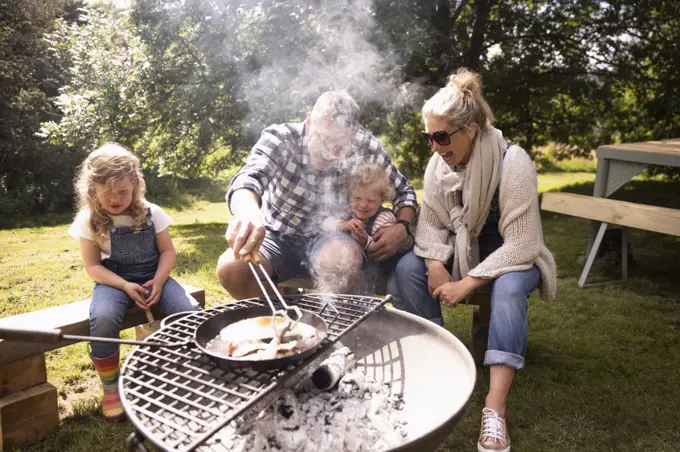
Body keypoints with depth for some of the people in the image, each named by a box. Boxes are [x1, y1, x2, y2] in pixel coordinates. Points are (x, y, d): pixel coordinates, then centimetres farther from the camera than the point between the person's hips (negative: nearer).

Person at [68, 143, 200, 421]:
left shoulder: (150, 213, -2)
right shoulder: (90, 221, -5)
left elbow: (167, 251, 2)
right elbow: (93, 266, -4)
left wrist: (158, 281, -16)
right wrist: (125, 286, -18)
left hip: (152, 277, 1)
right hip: (114, 281, -1)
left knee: (189, 310, -24)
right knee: (103, 319, -34)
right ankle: (111, 388, -11)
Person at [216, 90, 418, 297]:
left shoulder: (365, 147, -16)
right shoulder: (279, 139, -21)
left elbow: (404, 191, -1)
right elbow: (248, 178, -41)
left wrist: (403, 226, -23)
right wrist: (248, 213, -65)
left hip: (329, 236, 0)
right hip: (279, 236, 1)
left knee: (345, 259, -35)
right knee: (231, 269, -27)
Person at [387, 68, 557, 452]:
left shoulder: (513, 163, -25)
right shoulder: (440, 162, -10)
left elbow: (520, 245, -26)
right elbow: (431, 222, -4)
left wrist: (467, 283, -30)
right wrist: (436, 265, -23)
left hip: (510, 255, -4)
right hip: (462, 249, 5)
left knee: (509, 289, -37)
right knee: (407, 270, -21)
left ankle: (495, 410, -35)